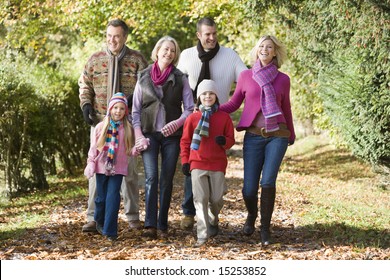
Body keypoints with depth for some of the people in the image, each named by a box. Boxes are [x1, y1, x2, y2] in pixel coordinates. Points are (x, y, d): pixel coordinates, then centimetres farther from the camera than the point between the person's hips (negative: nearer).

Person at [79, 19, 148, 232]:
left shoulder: (137, 59, 1)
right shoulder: (95, 60, 6)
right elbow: (84, 84, 13)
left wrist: (133, 100, -14)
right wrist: (86, 104, -3)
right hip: (100, 121, 1)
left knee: (128, 168, 6)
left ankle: (133, 216, 16)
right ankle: (93, 217, 6)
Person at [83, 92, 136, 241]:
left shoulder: (127, 129, 2)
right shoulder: (101, 127, 1)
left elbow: (128, 149, 10)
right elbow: (93, 147, 3)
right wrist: (90, 164, -1)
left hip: (118, 168, -1)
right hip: (102, 167, 1)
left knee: (113, 197, -10)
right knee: (102, 197, 9)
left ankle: (110, 231, -5)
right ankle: (100, 222, 36)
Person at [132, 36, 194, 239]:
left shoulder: (180, 79, 5)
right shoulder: (143, 77, 6)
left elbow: (190, 108, 4)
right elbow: (135, 110, 7)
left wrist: (177, 123, -15)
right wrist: (138, 135, -4)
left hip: (171, 135, 0)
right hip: (149, 134, 0)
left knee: (166, 180, 1)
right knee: (151, 178, -13)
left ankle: (162, 225, 7)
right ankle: (150, 224, -16)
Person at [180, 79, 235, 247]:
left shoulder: (224, 117, 4)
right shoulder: (192, 118, 4)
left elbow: (231, 140, 7)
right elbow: (185, 141, 10)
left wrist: (224, 141, -16)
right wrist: (185, 161, 5)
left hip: (218, 164, 1)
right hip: (198, 164, -1)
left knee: (217, 199, 4)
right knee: (200, 198, -8)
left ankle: (213, 222, 34)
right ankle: (203, 234, -8)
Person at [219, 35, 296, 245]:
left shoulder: (283, 79, 5)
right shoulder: (245, 76, 5)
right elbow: (233, 104, 11)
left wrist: (291, 134, 26)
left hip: (277, 135, 0)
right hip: (253, 136, 0)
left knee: (268, 181, -15)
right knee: (249, 189, -3)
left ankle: (265, 228, 3)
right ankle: (252, 214, 31)